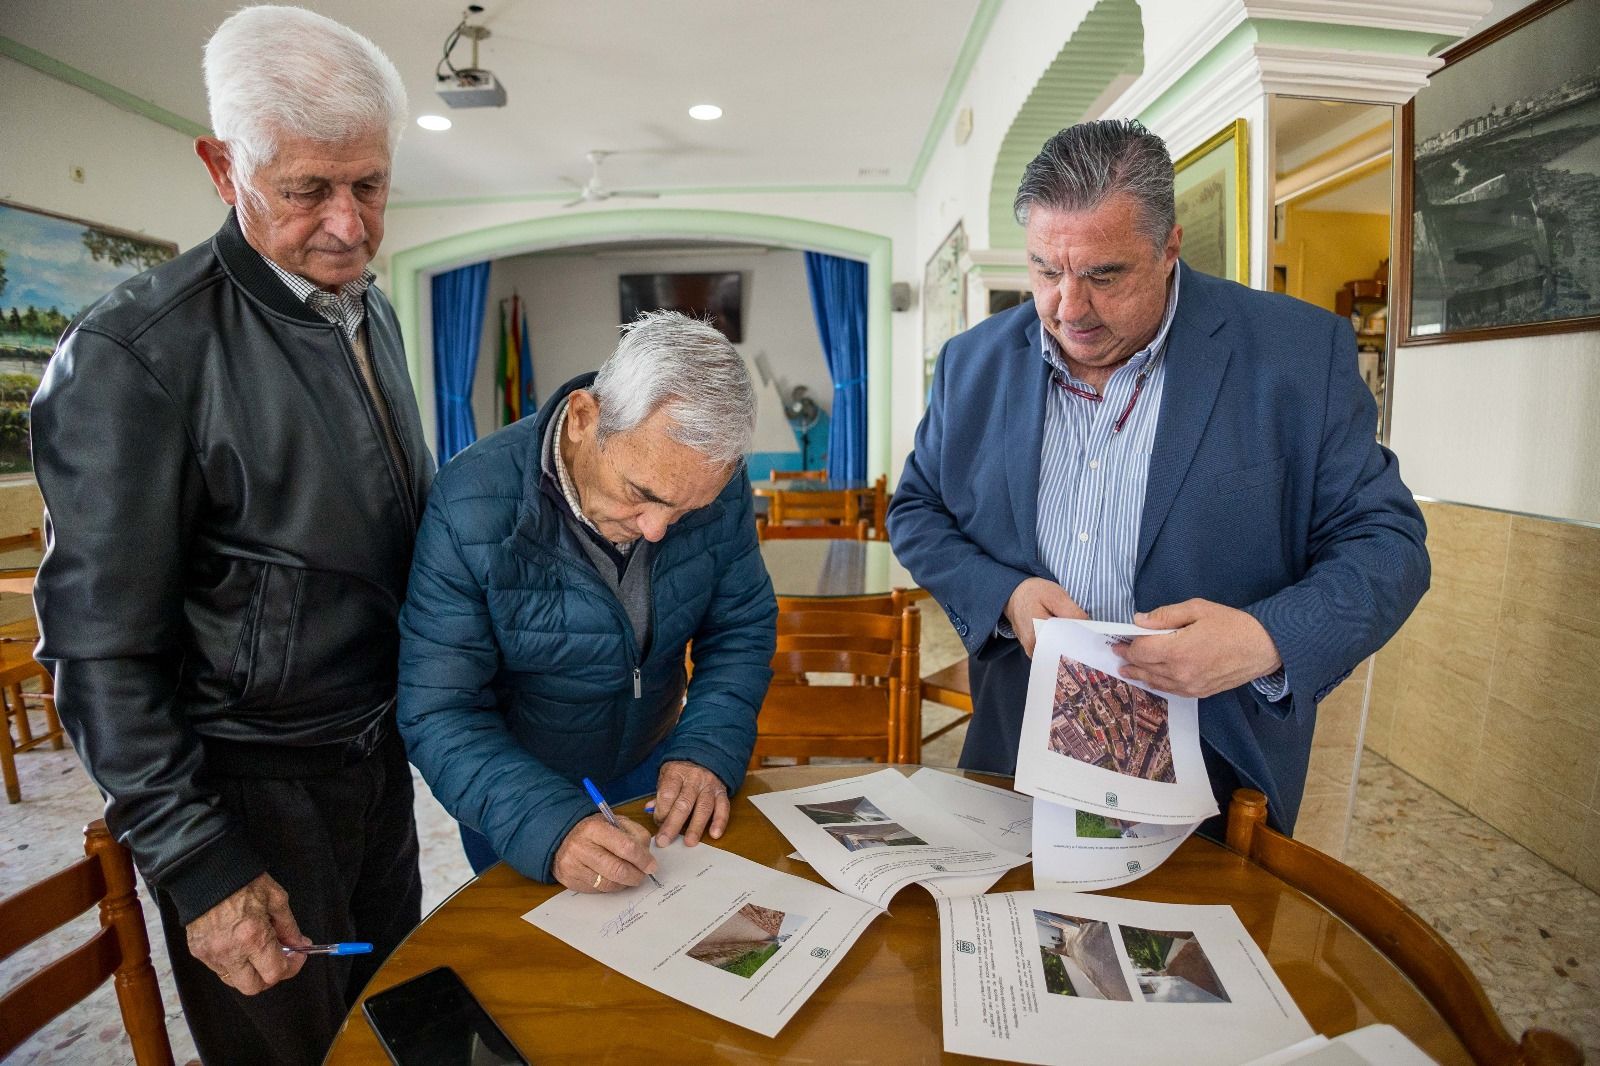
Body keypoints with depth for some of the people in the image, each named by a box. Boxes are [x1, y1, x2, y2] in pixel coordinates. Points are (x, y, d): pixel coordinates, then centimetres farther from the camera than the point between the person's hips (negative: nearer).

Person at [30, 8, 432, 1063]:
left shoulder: (372, 312, 4)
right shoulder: (137, 351, -19)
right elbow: (102, 648, -17)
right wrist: (199, 865, -16)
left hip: (378, 752, 7)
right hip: (251, 787, -6)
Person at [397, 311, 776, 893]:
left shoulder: (717, 486, -20)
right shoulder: (471, 504, -31)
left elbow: (742, 630, -9)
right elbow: (439, 714, -28)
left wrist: (709, 749, -24)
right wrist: (547, 825, -42)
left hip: (654, 768, 3)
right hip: (513, 796, -3)